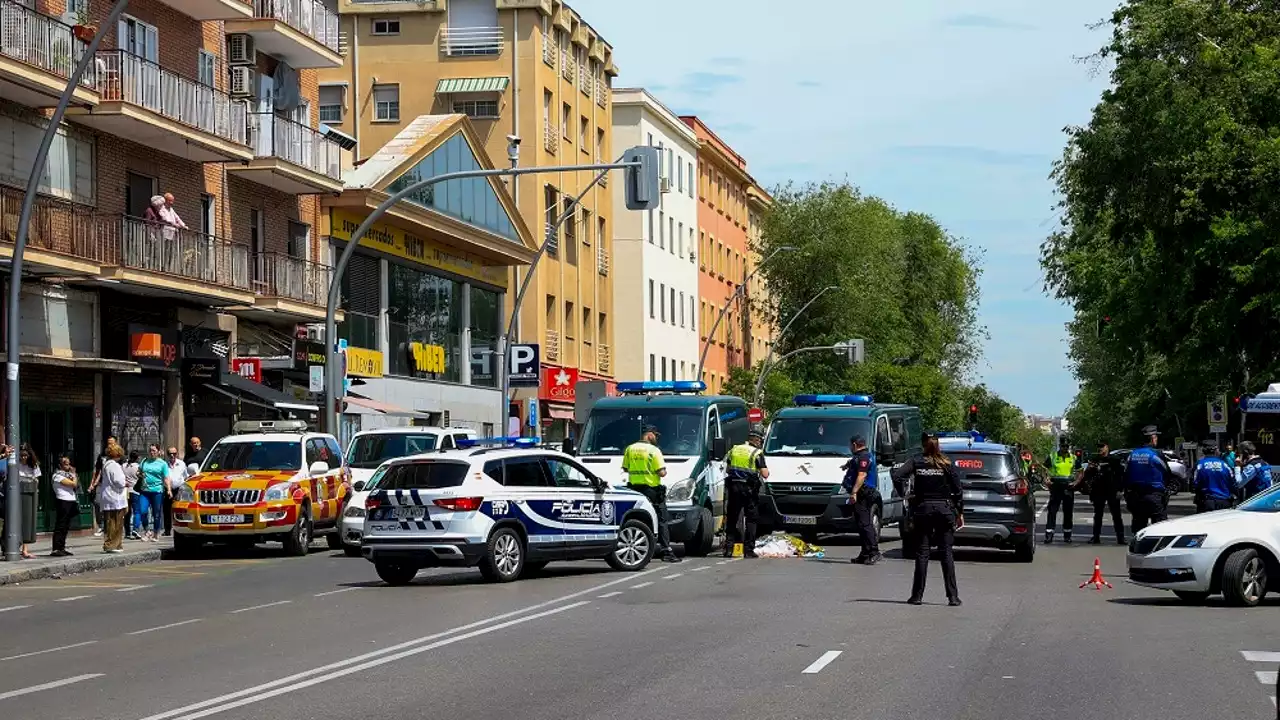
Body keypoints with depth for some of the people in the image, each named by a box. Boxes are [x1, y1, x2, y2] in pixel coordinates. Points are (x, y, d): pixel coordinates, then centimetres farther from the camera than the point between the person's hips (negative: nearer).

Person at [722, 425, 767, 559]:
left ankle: (728, 548, 7)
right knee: (751, 520, 4)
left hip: (733, 487, 4)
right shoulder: (757, 453, -8)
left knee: (732, 519, 11)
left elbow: (727, 467, 12)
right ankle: (748, 550, 0)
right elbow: (765, 474, -12)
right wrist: (766, 470, 10)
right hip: (749, 488, -4)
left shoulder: (734, 449, 8)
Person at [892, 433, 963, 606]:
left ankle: (917, 595, 4)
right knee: (946, 553, 3)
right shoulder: (946, 465, -2)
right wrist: (960, 513, 6)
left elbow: (896, 475, -15)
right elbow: (958, 490, -2)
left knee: (922, 553, 5)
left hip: (922, 509, 0)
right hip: (944, 509, 0)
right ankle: (953, 596, 0)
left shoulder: (916, 463, -3)